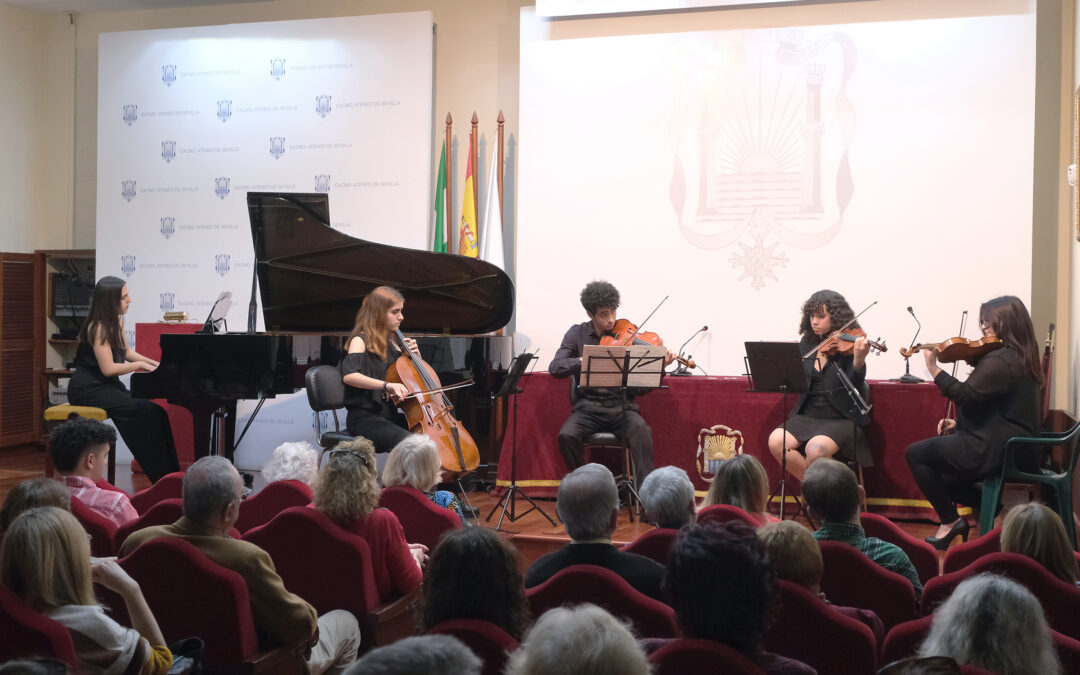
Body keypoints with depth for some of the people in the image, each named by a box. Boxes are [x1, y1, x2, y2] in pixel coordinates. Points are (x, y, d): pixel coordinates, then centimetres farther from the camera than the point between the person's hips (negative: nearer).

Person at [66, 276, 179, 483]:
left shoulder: (116, 321, 11)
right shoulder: (98, 328, -18)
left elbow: (126, 352, 26)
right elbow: (108, 369, -21)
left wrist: (154, 363, 14)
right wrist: (140, 365, -11)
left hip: (107, 386, 9)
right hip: (88, 390, -9)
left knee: (151, 412, -12)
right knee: (149, 413, -23)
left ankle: (165, 477, -15)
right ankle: (164, 477, -19)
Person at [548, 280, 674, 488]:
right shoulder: (578, 334, 6)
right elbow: (555, 367, -6)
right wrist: (586, 360, -23)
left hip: (621, 407, -1)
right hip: (588, 407, 1)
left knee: (641, 430, -32)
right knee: (566, 436, -28)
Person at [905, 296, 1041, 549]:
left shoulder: (1001, 361, -20)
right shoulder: (1020, 357, 14)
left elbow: (967, 394, -25)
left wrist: (934, 369, -18)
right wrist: (959, 422, 12)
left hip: (999, 452, -11)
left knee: (916, 453, -6)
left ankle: (950, 521, 0)